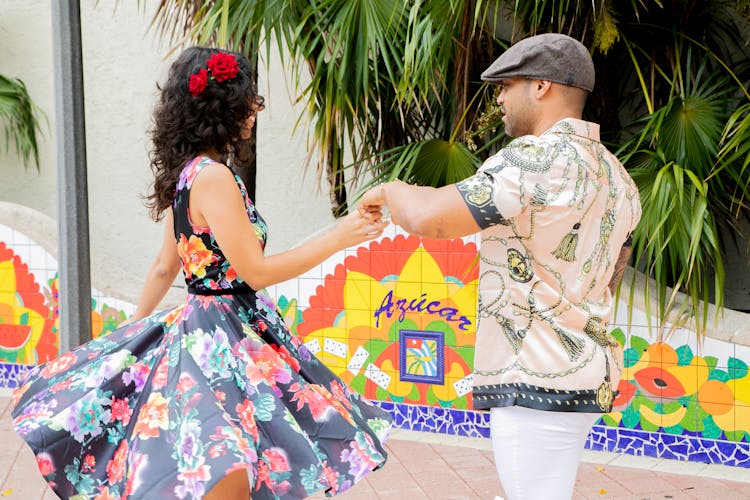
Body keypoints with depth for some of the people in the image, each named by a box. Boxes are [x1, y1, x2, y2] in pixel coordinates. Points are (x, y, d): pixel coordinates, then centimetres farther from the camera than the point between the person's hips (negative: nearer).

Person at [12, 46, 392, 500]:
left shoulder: (188, 174, 10)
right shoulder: (213, 176, -17)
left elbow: (164, 267, 17)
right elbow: (256, 271, -18)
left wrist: (137, 328, 28)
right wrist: (339, 237, -13)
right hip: (222, 338, -10)